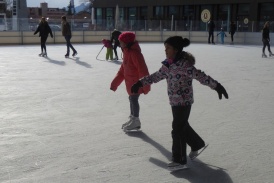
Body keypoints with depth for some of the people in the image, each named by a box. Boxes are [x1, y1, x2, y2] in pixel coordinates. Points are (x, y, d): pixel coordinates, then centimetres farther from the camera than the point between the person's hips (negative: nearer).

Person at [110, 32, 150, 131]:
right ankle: (132, 119, 29)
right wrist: (115, 83, 13)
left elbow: (142, 70, -25)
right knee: (132, 99, 16)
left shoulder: (134, 53, -23)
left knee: (134, 99, -2)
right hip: (130, 82, 9)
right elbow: (122, 69, 14)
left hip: (136, 82, -9)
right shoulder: (127, 52, 9)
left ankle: (135, 121, 12)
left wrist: (145, 86, -23)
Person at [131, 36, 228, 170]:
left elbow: (200, 76, -24)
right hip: (175, 101, 8)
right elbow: (157, 76, 18)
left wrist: (216, 86, -28)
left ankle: (180, 161, 8)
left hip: (184, 101, -8)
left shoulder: (184, 64, -20)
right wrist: (140, 83, 22)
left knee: (178, 130, -4)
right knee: (183, 126, 21)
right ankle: (197, 145, 43)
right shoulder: (168, 64, 5)